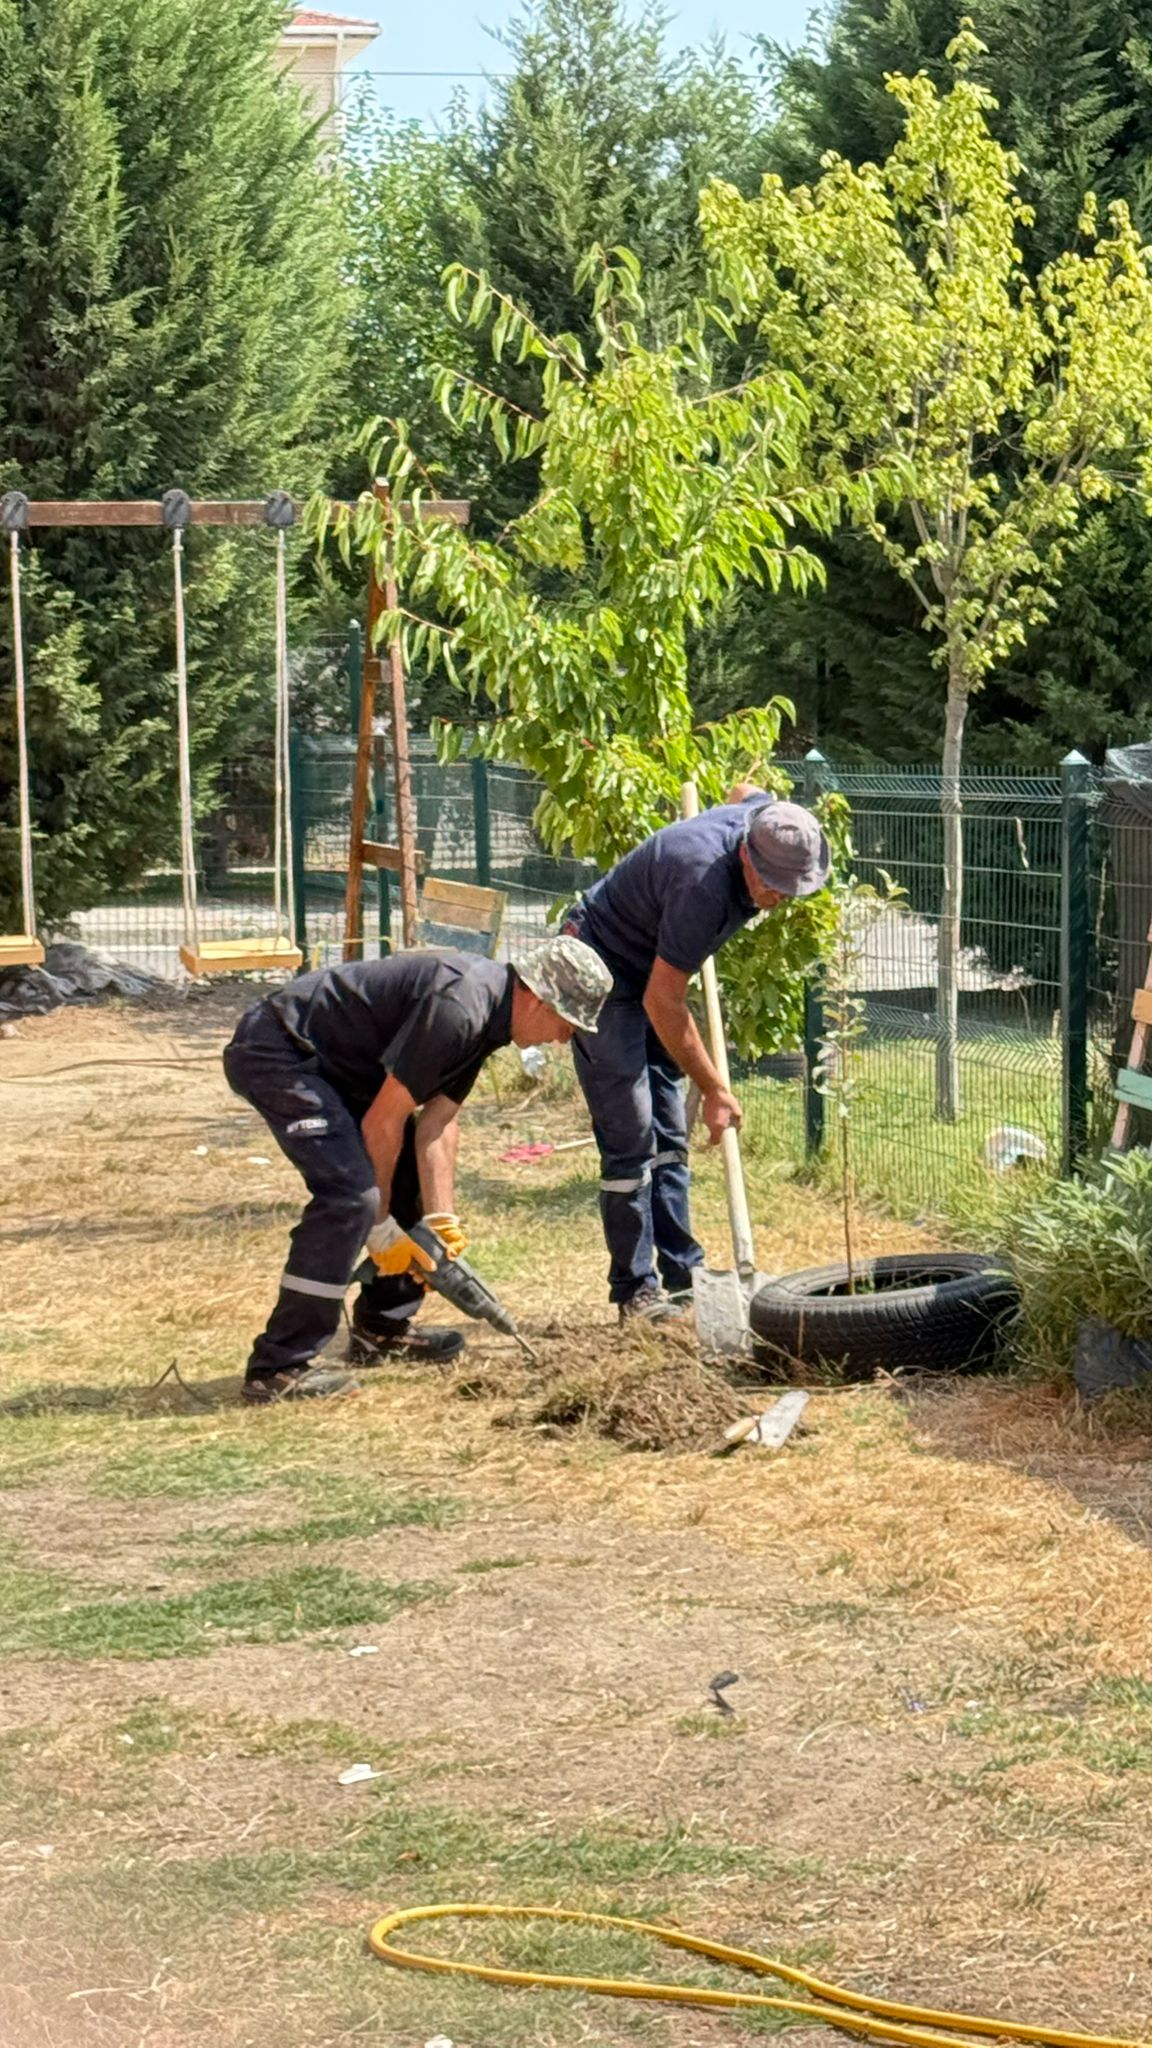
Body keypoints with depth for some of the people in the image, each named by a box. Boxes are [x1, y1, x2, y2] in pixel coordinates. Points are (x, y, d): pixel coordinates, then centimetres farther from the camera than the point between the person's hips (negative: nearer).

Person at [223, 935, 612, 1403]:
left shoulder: (485, 1011, 6)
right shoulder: (458, 1008, -25)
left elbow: (437, 1121, 6)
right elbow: (382, 1122, -22)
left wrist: (441, 1220, -3)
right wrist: (382, 1228, -13)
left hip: (329, 1061, 11)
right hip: (274, 1051, -11)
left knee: (411, 1174, 14)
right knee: (349, 1193, -21)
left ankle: (381, 1329, 22)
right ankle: (277, 1368, -20)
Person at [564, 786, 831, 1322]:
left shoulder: (766, 816, -13)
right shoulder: (704, 885, -36)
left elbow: (743, 791, 16)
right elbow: (663, 1002, -29)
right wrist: (713, 1090, -21)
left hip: (648, 972, 9)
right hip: (604, 973, -9)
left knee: (668, 1137, 9)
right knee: (630, 1140, -11)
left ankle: (684, 1278, 13)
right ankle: (636, 1293, -6)